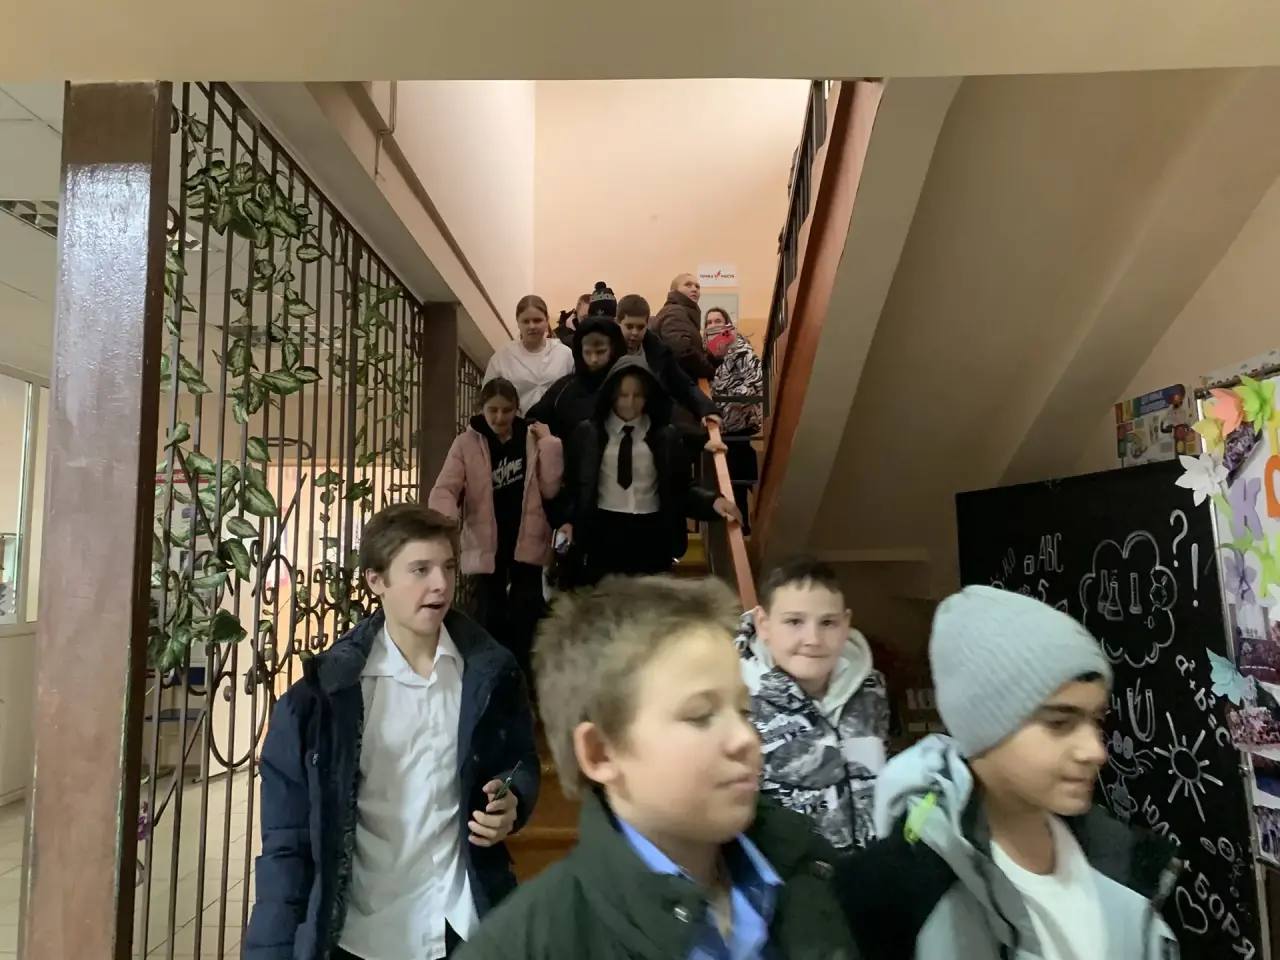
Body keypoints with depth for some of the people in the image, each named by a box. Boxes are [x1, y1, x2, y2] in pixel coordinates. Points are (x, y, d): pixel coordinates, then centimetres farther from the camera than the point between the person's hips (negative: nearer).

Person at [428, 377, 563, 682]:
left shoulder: (532, 439, 2)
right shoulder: (467, 443, -4)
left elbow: (550, 489, -5)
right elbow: (444, 489, -14)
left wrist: (549, 443, -11)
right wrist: (445, 520, -34)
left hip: (526, 541, 1)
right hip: (487, 543, -1)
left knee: (524, 615, 3)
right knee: (491, 615, 5)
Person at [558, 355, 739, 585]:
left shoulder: (665, 436, 4)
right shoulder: (588, 433, 3)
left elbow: (682, 487, 3)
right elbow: (572, 482, 5)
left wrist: (713, 501, -15)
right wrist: (568, 520, -11)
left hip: (652, 535, 1)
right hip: (603, 533, -1)